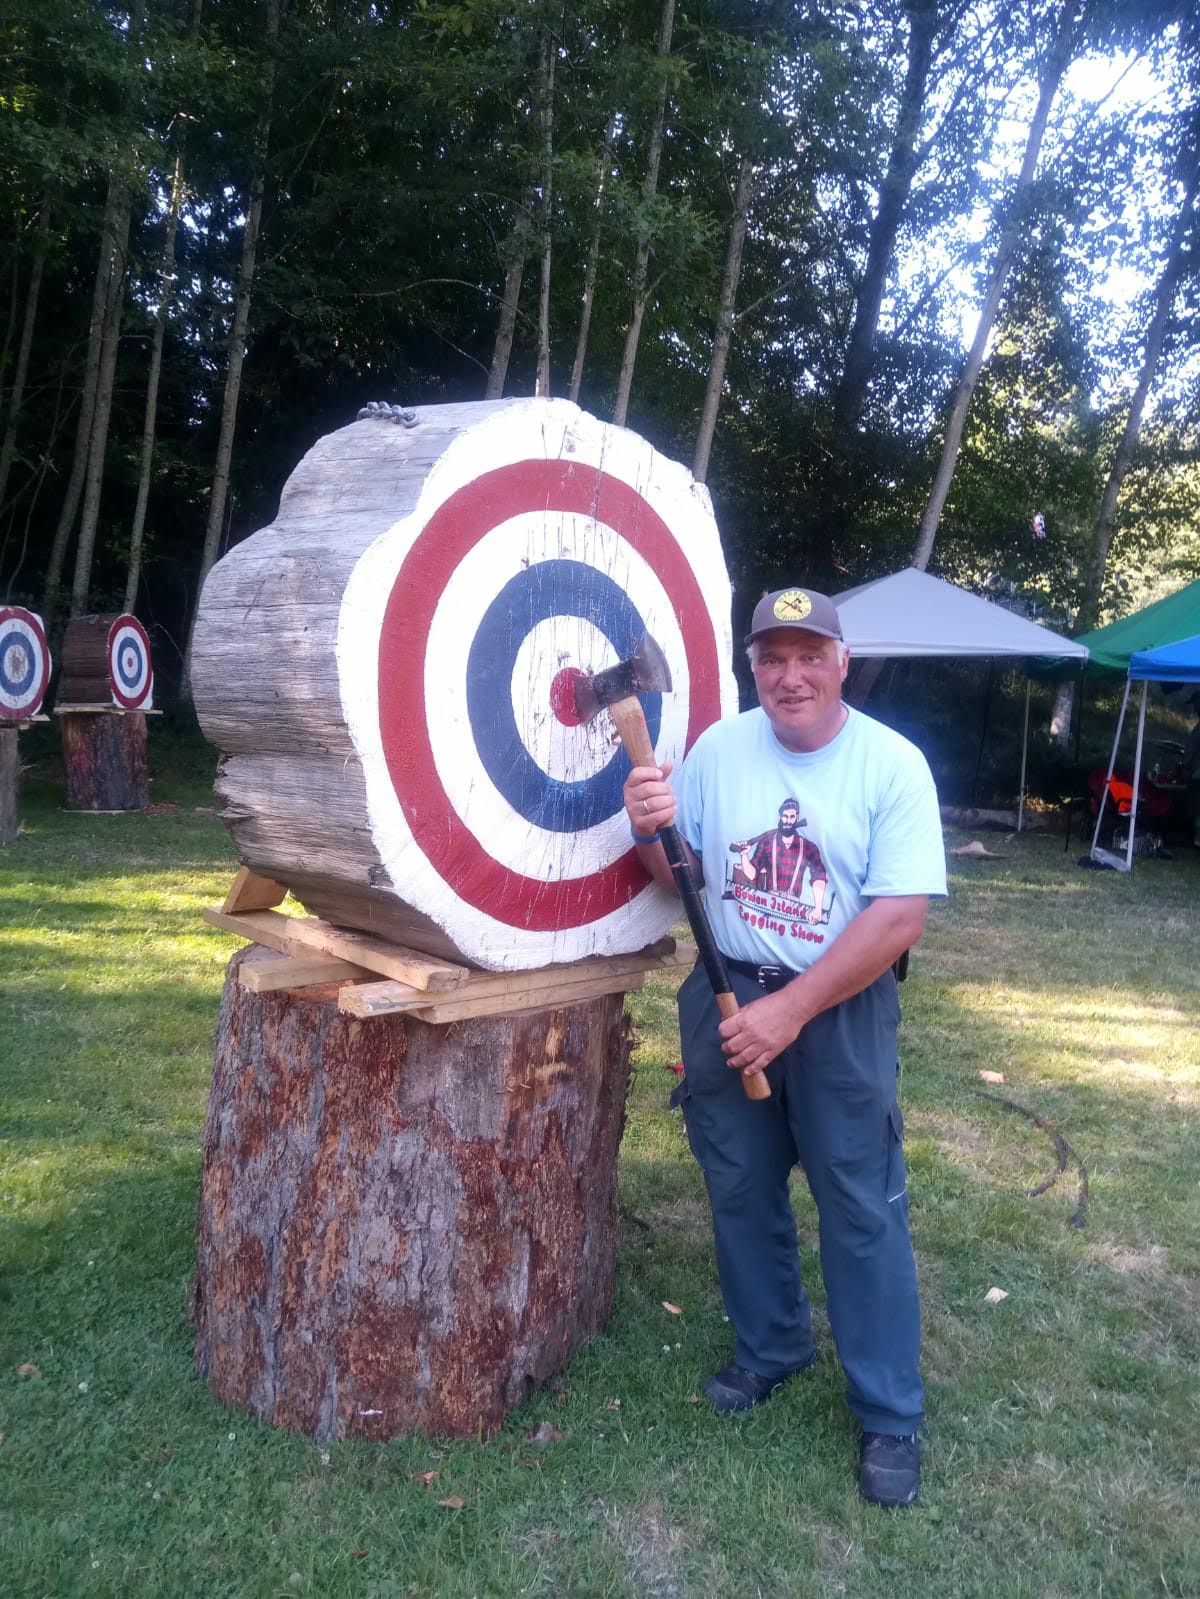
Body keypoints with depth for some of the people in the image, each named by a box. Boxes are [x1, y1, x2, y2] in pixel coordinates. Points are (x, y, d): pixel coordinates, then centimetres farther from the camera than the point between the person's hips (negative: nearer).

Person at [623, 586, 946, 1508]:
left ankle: (891, 1416, 22)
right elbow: (680, 879, 5)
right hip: (725, 998, 4)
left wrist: (791, 1013, -20)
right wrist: (649, 832, -18)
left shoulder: (893, 765, -13)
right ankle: (771, 1348, 41)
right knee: (741, 1191, 17)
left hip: (841, 1009, -3)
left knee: (863, 1209, 3)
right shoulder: (717, 749, -2)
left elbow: (900, 917, -18)